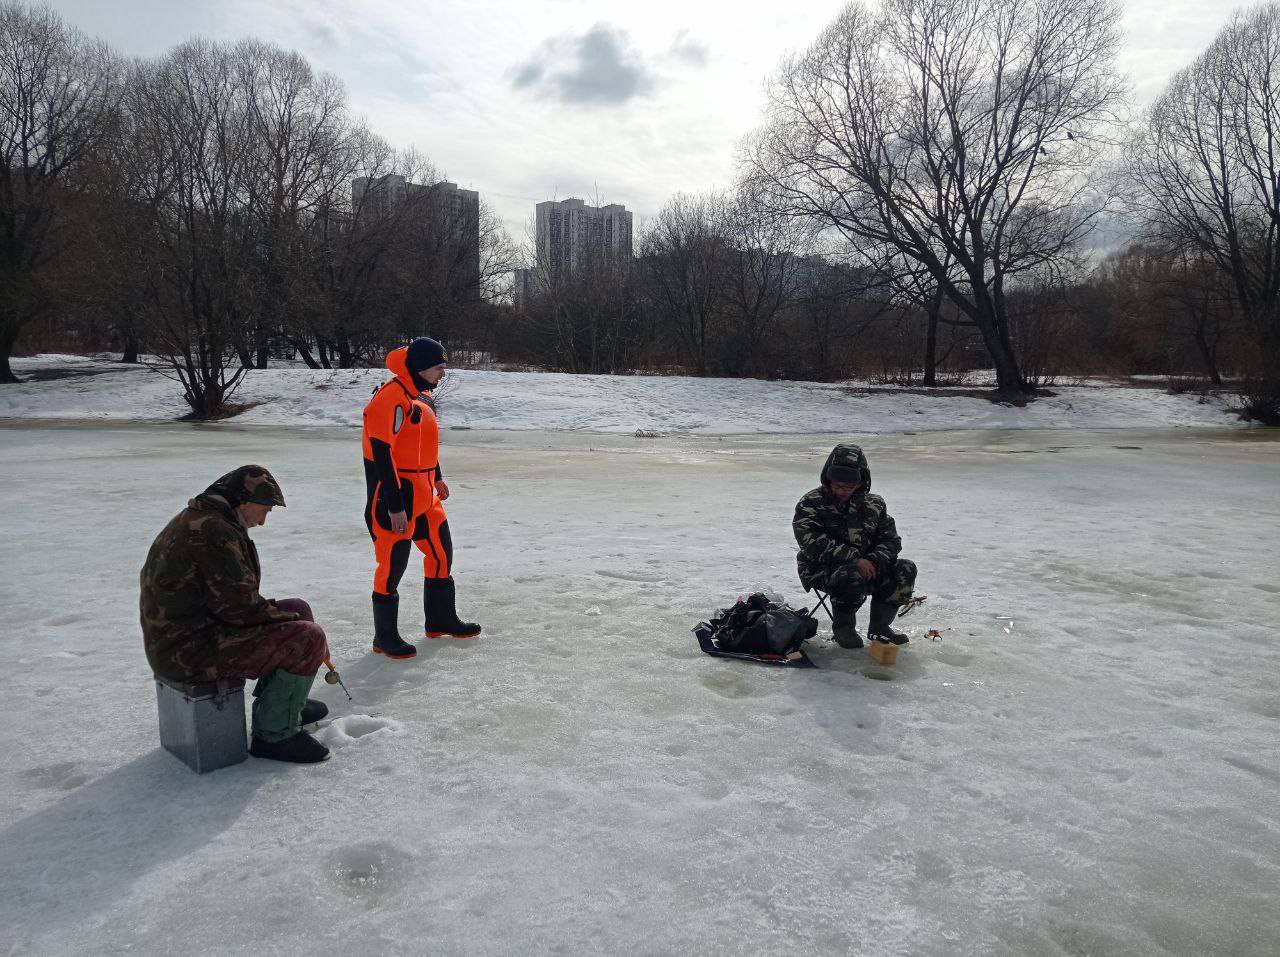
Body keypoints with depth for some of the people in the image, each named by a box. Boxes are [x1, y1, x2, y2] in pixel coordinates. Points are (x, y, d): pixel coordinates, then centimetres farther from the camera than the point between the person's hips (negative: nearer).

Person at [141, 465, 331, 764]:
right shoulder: (216, 532, -21)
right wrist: (289, 617, -7)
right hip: (190, 652, -11)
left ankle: (285, 701, 29)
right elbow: (239, 606, -23)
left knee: (298, 609, 15)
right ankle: (274, 734, -4)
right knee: (307, 637, -17)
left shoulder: (196, 519, 14)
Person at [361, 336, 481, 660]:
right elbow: (380, 454, -24)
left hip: (424, 496, 10)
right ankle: (385, 637, 15)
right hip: (394, 498, -9)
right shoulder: (390, 397, -21)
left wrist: (436, 477, 26)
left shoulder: (422, 394, 9)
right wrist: (395, 507, -24)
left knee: (441, 552, 16)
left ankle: (441, 620, 32)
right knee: (393, 565, 0)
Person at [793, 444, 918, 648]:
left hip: (865, 567, 5)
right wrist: (854, 558, -28)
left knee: (905, 569, -15)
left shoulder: (874, 504, 8)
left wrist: (874, 561, -19)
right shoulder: (810, 504, -7)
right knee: (853, 577, -37)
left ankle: (879, 626, 3)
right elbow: (814, 544, -20)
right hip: (824, 571, -5)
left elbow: (890, 539, 3)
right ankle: (843, 627, -7)